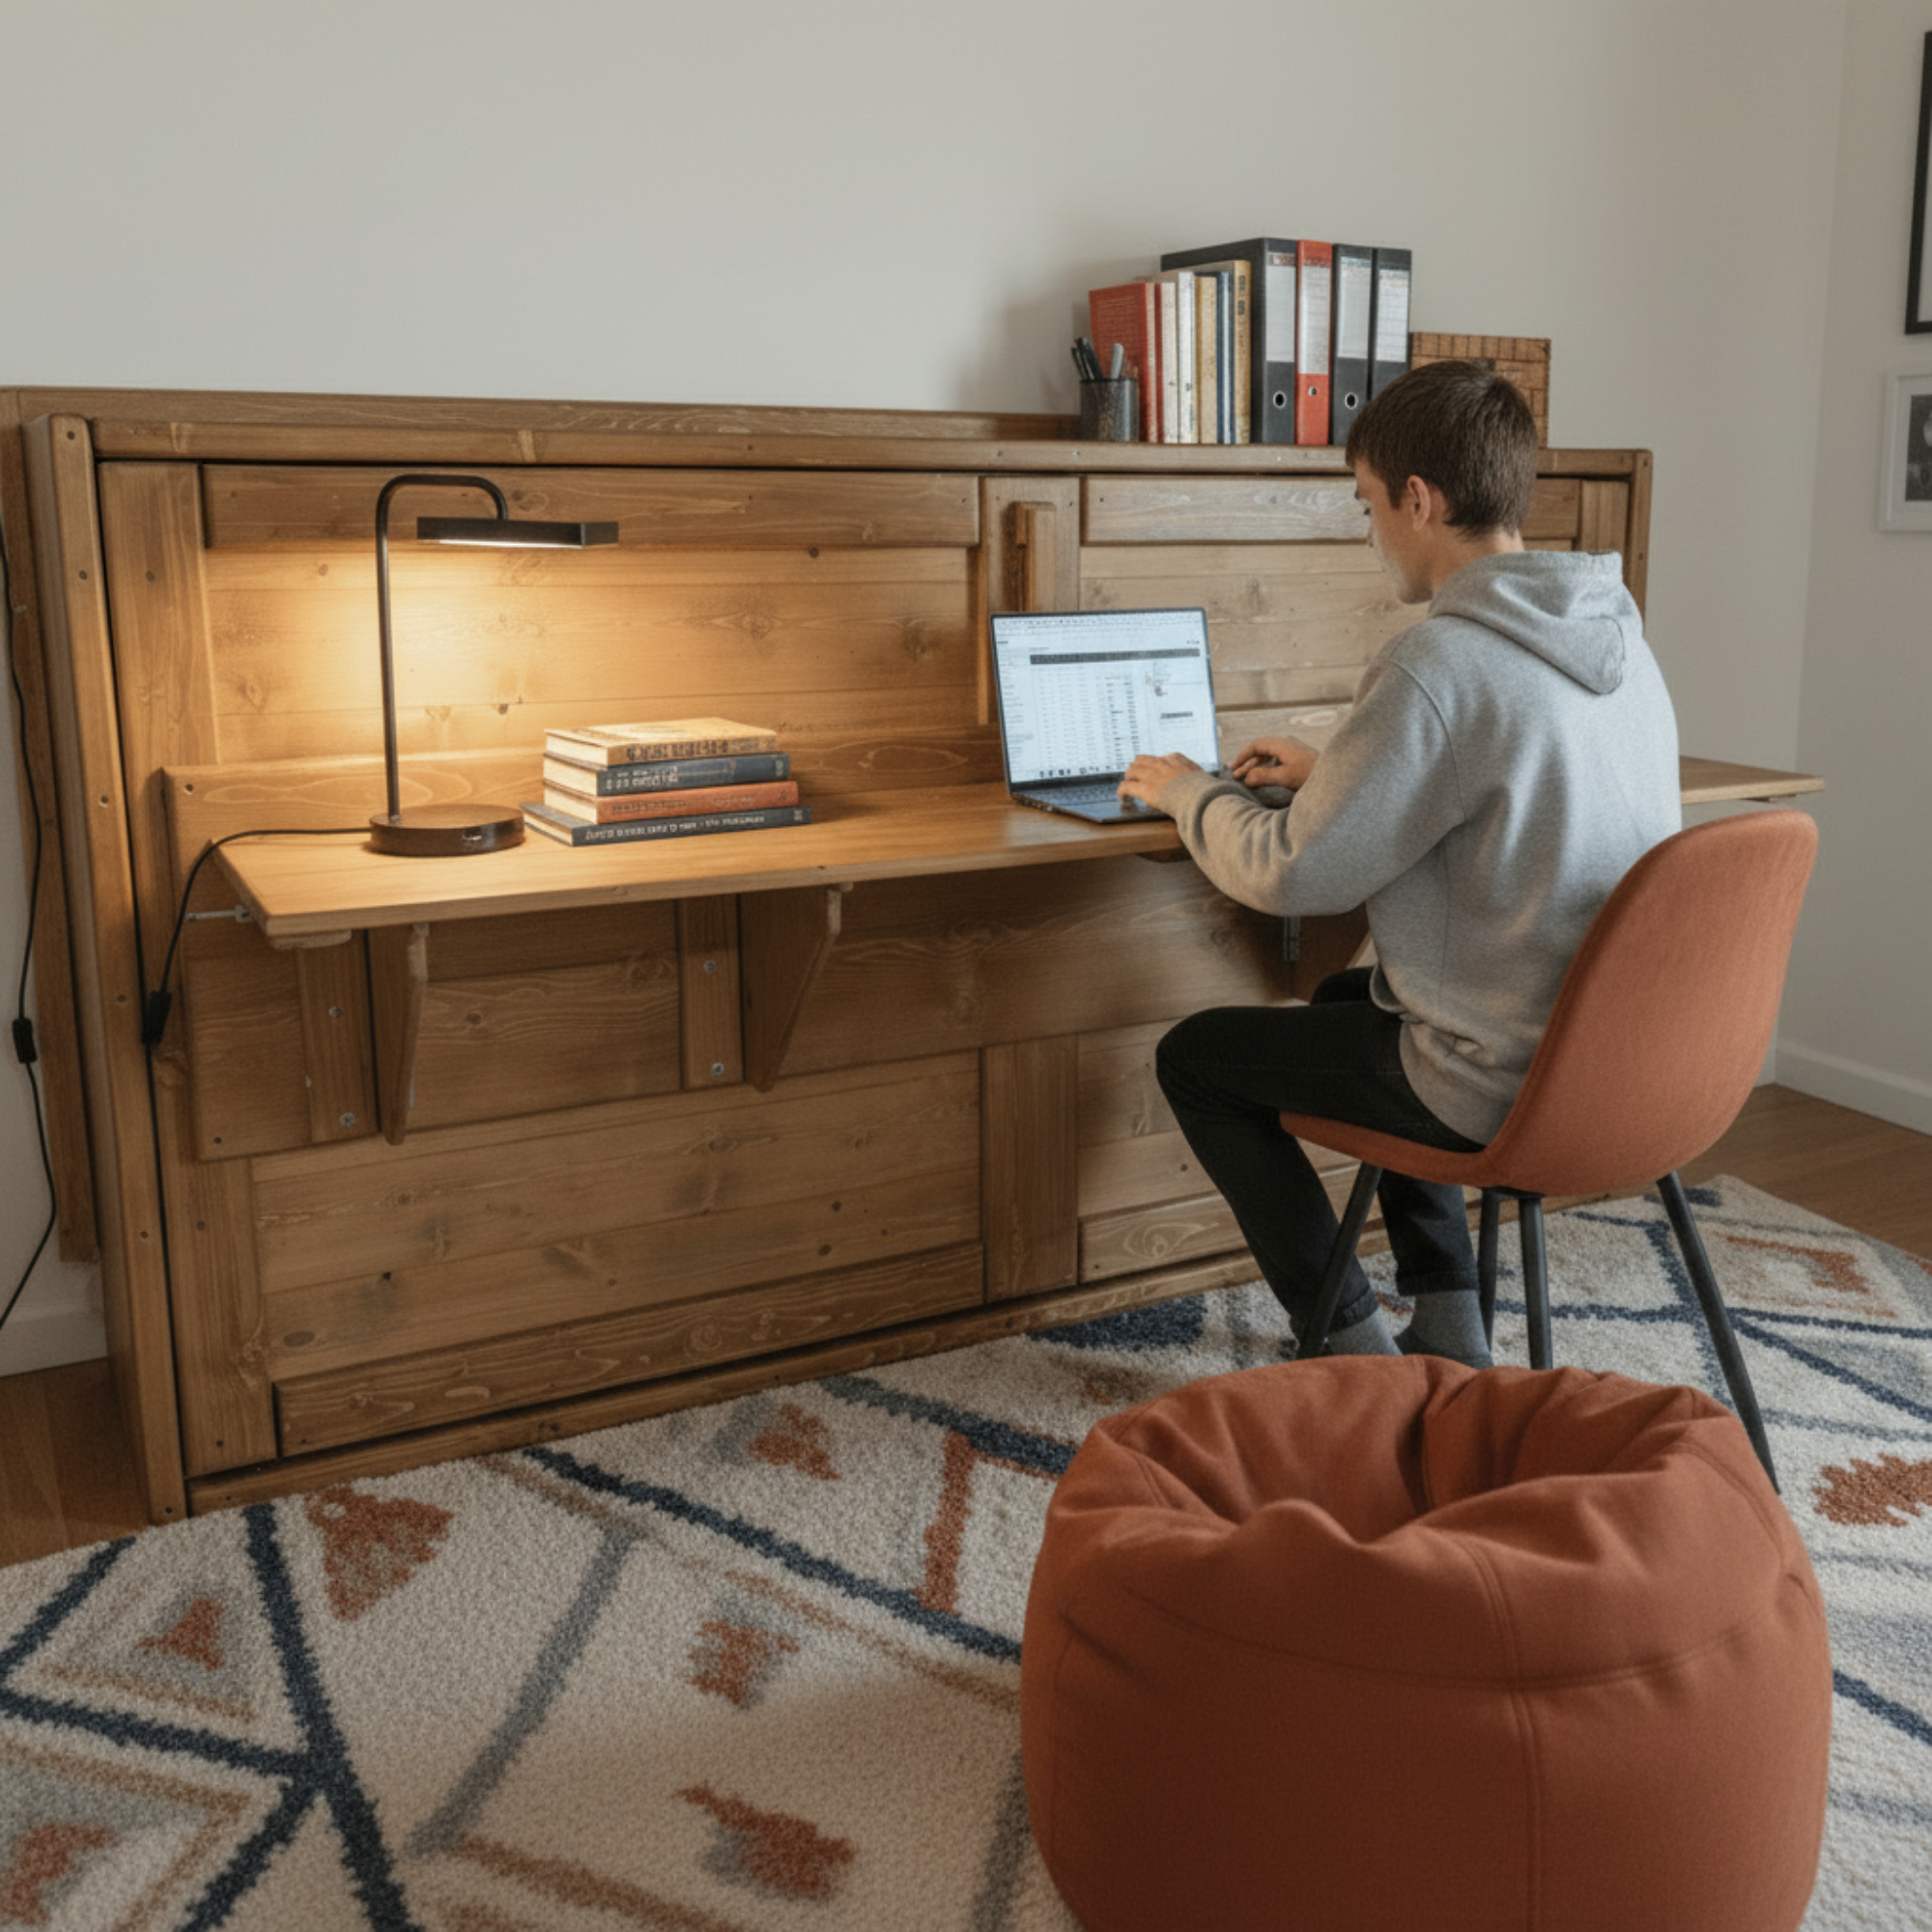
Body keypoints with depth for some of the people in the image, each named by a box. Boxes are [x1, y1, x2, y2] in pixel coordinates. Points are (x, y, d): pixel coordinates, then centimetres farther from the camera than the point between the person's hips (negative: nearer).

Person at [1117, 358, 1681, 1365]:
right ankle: (1448, 1328, 31)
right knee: (1346, 996, 33)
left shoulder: (1437, 664, -24)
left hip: (1513, 1083, -9)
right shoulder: (1616, 634, 4)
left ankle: (1349, 1344, 14)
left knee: (1194, 1057, 8)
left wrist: (1187, 791, 0)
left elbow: (1291, 873, -19)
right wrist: (1331, 772, 21)